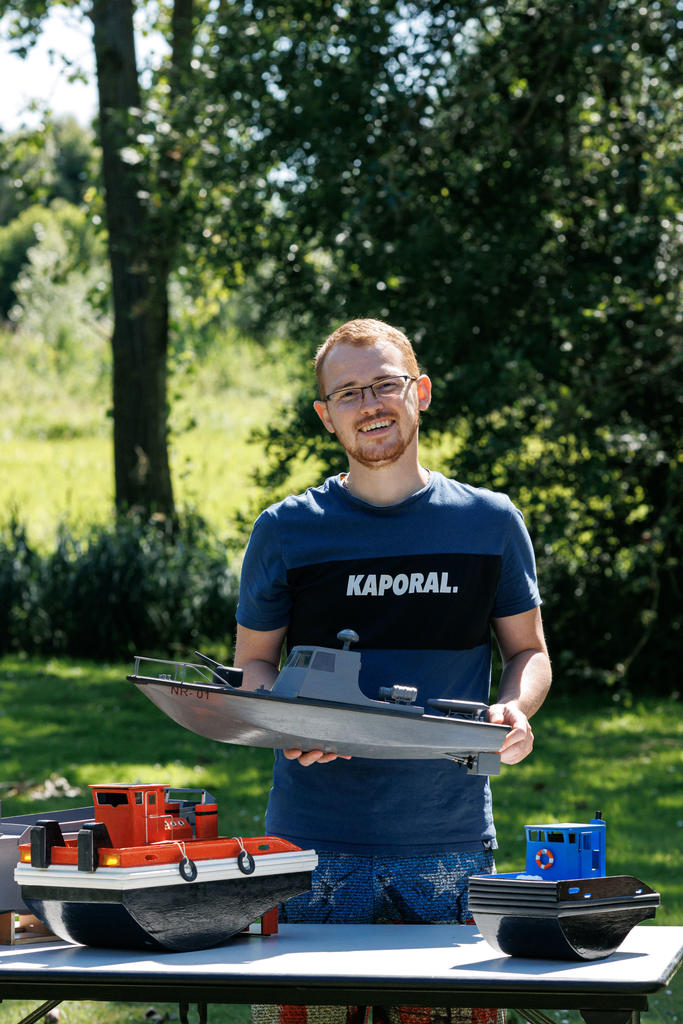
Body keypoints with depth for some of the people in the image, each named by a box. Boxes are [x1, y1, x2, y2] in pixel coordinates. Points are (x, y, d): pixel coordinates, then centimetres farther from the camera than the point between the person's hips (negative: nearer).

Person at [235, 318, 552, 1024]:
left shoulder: (489, 522, 7)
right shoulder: (286, 531, 5)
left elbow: (527, 650, 15)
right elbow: (252, 663, 11)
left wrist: (515, 710, -7)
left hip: (450, 839, 1)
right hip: (315, 843, -1)